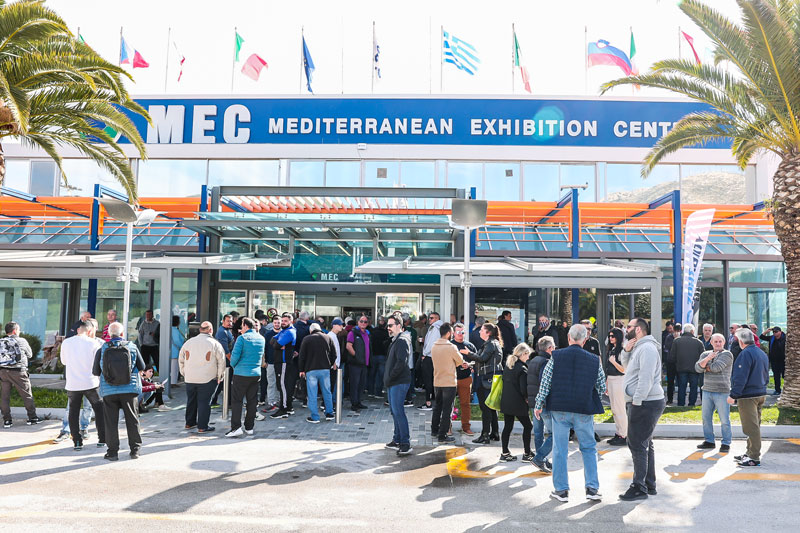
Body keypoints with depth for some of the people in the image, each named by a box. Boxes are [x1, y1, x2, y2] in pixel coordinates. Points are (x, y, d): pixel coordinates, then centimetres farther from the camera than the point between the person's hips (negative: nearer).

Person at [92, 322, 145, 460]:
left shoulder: (102, 349, -4)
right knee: (132, 420, 10)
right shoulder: (132, 347, -3)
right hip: (129, 389, 0)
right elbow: (142, 367, 4)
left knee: (111, 422, 8)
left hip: (109, 391, 0)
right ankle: (135, 450, 14)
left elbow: (95, 371, 2)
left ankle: (113, 451, 11)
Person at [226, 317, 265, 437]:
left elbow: (235, 355, -12)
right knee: (252, 401, 9)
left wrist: (233, 365, 6)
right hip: (256, 374, 5)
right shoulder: (261, 338, 9)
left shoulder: (242, 338, -10)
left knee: (237, 400, 0)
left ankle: (236, 427, -6)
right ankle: (249, 427, 13)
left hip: (241, 373, -5)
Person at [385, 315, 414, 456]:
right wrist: (387, 379, 13)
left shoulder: (402, 341, -13)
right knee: (395, 411, 15)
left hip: (399, 382, -10)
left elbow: (401, 363, -22)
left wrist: (389, 377, -16)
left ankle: (406, 443, -10)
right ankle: (397, 440, 24)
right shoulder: (395, 341, 19)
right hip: (393, 383, 10)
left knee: (398, 412, -12)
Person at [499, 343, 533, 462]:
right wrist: (527, 398, 0)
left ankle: (505, 453, 14)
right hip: (518, 403, -7)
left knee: (507, 426, 11)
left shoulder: (507, 366, 8)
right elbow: (524, 389, -18)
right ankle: (527, 454, 11)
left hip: (505, 402, 7)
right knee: (527, 426, 7)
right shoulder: (522, 369, -16)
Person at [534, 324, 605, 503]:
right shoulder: (594, 360, -1)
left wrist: (539, 406, 5)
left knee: (560, 449, 8)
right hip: (584, 410, 1)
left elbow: (545, 384, -4)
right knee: (589, 449, 15)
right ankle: (592, 488, 12)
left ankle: (561, 490, 12)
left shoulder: (556, 357, -4)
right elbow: (602, 388, 8)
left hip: (560, 410, -1)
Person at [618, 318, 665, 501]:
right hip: (645, 403, 11)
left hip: (646, 403, -11)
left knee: (638, 445, -6)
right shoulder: (639, 347, 17)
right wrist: (627, 351, 7)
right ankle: (649, 485, 26)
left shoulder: (647, 348, -16)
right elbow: (628, 367, 24)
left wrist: (636, 402, -20)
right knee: (645, 445, 17)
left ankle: (639, 488, 1)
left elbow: (646, 378, -23)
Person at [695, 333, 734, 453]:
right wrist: (708, 358, -16)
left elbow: (716, 367, -18)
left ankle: (726, 444, 7)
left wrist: (706, 366, -1)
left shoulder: (727, 354, -4)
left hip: (722, 391, -5)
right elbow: (698, 368, -4)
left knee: (724, 420, -3)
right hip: (707, 390, 6)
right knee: (706, 418, 10)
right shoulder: (706, 354, 12)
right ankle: (709, 441, 21)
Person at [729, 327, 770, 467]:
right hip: (761, 394, 10)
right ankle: (750, 453, 26)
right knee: (755, 425, 16)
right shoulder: (763, 353, 12)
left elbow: (740, 378, -21)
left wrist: (733, 395, -19)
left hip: (748, 396, -10)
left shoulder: (746, 354, -17)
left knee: (751, 427, -5)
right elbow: (766, 376, 20)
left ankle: (754, 458, -2)